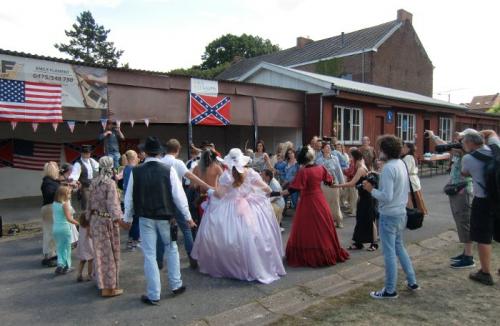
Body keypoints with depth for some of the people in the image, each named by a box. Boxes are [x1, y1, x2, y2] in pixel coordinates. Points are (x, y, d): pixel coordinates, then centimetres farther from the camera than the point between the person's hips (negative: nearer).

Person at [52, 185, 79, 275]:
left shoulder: (54, 204, 6)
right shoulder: (65, 204, -15)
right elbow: (69, 218, -19)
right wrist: (78, 223, -12)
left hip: (55, 228, 6)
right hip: (65, 228, -6)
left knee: (59, 248, 16)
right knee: (66, 248, 8)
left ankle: (60, 264, 3)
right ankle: (66, 266, 16)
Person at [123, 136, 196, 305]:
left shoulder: (136, 171, -6)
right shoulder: (169, 170, -11)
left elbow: (129, 197, 2)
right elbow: (178, 195, -9)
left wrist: (127, 218, 15)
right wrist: (188, 216, 0)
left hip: (145, 218, 1)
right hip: (165, 217, 0)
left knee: (149, 255, 8)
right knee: (171, 249, 20)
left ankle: (153, 295, 16)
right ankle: (176, 285, 29)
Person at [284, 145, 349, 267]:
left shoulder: (303, 171, -17)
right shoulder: (321, 168, -1)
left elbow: (294, 188, -19)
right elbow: (329, 181, 14)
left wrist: (281, 193, -10)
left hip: (307, 202, -5)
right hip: (320, 200, 5)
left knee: (308, 229, 4)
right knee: (323, 227, 15)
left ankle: (308, 256, 10)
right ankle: (328, 254, 26)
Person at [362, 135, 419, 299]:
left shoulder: (388, 168, -22)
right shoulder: (401, 164, 6)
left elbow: (386, 197, -26)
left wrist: (371, 189, -13)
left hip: (389, 215, -9)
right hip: (401, 212, 9)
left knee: (389, 253, 3)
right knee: (399, 247, 23)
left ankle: (390, 290, 15)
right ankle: (412, 282, 32)